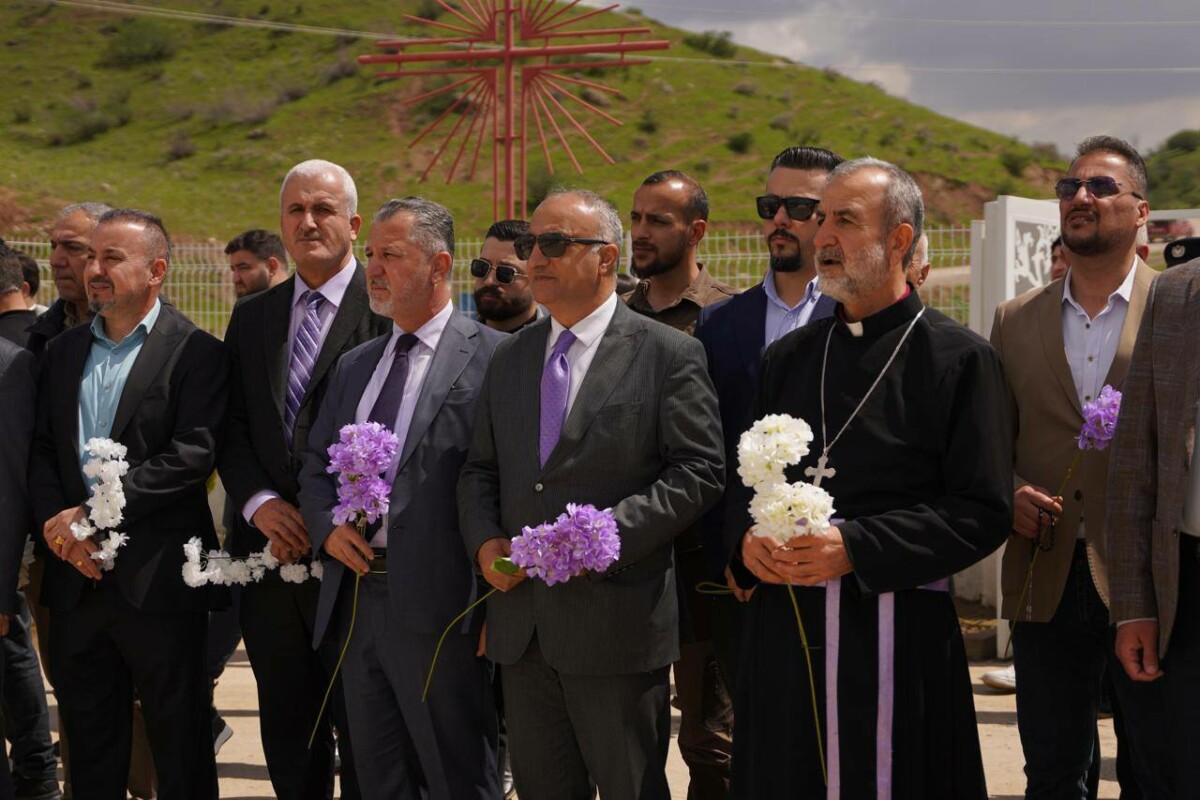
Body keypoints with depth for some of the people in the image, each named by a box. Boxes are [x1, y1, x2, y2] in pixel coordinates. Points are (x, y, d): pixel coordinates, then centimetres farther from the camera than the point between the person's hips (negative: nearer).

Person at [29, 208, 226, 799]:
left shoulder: (195, 353, -6)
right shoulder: (64, 351, 14)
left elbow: (193, 454, -17)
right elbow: (41, 450, 10)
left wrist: (93, 513, -19)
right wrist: (56, 522, -9)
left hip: (158, 580, -5)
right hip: (77, 580, 6)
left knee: (179, 749, 3)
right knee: (90, 749, 14)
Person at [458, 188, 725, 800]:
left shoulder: (669, 355, -4)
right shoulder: (509, 358, 14)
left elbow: (699, 472, -10)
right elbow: (480, 469, 17)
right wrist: (485, 541, -3)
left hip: (617, 628, -5)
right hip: (522, 627, 6)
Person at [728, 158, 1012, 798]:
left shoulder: (957, 359, -3)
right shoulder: (788, 358, 14)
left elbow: (982, 513, -9)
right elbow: (744, 481, 19)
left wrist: (854, 548, -18)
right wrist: (747, 537, -5)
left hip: (894, 638, -5)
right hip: (782, 626, 5)